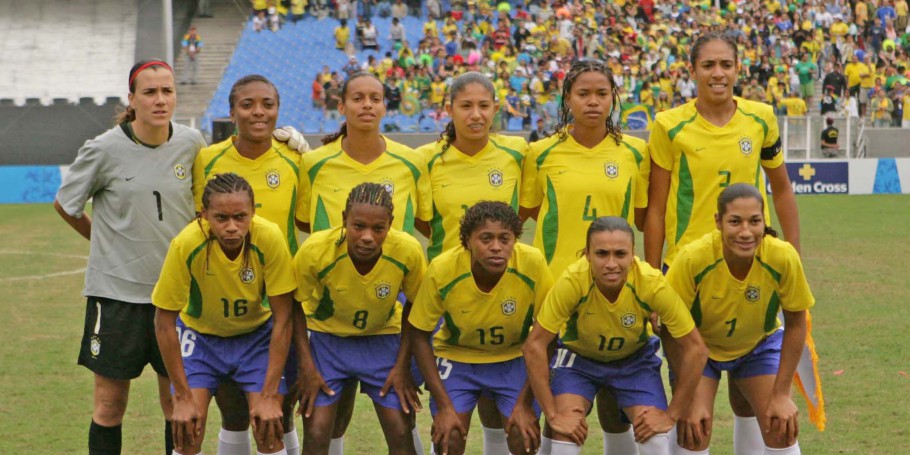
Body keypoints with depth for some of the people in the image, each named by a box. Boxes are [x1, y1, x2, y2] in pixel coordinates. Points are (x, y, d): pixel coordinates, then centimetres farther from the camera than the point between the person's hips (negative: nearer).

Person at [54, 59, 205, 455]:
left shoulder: (191, 144, -1)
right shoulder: (105, 149, -11)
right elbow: (64, 204, 4)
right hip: (117, 288, -3)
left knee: (177, 400, 7)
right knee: (111, 404, 3)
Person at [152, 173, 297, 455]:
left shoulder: (269, 238, -30)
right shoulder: (187, 244, -31)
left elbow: (282, 319, -20)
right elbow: (164, 322, -19)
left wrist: (270, 396, -21)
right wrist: (183, 397, -18)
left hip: (257, 334, 0)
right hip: (200, 334, 0)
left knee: (269, 430, -11)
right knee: (187, 431, -12)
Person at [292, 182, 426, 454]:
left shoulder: (408, 251, -26)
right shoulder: (315, 251, -29)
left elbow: (414, 307, -5)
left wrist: (403, 366, -5)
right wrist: (307, 368, -12)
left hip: (383, 338, 1)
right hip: (327, 337, -1)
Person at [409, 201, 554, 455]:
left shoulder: (532, 263, -26)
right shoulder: (442, 270, -26)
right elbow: (419, 336, -12)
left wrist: (525, 403, -14)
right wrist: (444, 405, -14)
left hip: (514, 360, 0)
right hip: (456, 358, 0)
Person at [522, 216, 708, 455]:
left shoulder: (653, 283, -32)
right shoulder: (572, 281, -34)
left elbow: (695, 348, -22)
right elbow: (534, 345, -26)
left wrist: (671, 415, -20)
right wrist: (553, 415, -26)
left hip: (635, 357, 1)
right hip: (578, 356, -1)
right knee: (567, 432, -19)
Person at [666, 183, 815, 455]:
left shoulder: (783, 257, -31)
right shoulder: (692, 259, -34)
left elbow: (795, 324, -14)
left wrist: (781, 394, -13)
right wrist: (690, 400, -22)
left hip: (760, 344, 1)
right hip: (699, 347, -1)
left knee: (782, 429, -9)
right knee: (693, 431, -15)